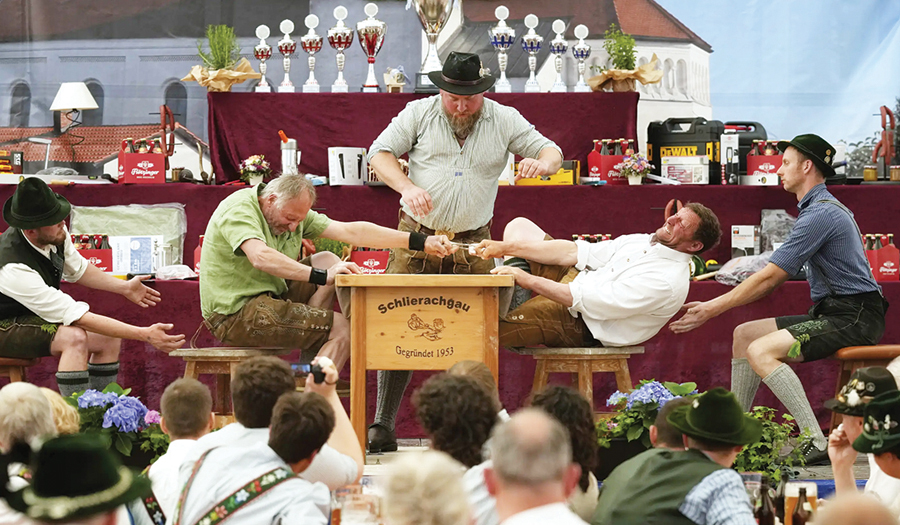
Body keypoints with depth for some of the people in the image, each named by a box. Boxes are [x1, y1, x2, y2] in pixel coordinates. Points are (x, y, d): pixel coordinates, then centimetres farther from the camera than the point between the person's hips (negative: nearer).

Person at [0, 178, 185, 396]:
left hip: (38, 317, 9)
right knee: (74, 338, -31)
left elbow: (77, 269, 11)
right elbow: (79, 318, -36)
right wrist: (144, 335, -37)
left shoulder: (57, 232, -16)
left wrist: (124, 287, 6)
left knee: (110, 338, -1)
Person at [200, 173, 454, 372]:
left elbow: (350, 231, 4)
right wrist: (322, 276, -33)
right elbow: (261, 257, -33)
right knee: (341, 328, -12)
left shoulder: (295, 212, 7)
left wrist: (420, 242, -3)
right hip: (235, 314, -9)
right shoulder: (238, 209, -17)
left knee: (328, 260, 3)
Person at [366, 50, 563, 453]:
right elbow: (380, 153, 0)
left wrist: (543, 162, -18)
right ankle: (382, 423, -3)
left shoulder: (504, 121, 5)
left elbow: (552, 151, 7)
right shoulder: (419, 113, 2)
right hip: (417, 237, -1)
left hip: (473, 244, 1)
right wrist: (406, 187, -18)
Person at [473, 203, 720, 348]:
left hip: (581, 327, -10)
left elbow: (594, 302, -30)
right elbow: (576, 252, 2)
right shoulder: (641, 242, 2)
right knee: (519, 226, 14)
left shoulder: (667, 282, -26)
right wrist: (505, 248, -3)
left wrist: (529, 280, -27)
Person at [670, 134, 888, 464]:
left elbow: (769, 278, -17)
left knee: (761, 351, -24)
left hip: (853, 319, -11)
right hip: (833, 312, 11)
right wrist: (714, 305, 16)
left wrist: (712, 310, -10)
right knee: (744, 334, 12)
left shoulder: (820, 214, -16)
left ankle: (818, 443, -29)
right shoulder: (823, 208, 19)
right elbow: (773, 280, 22)